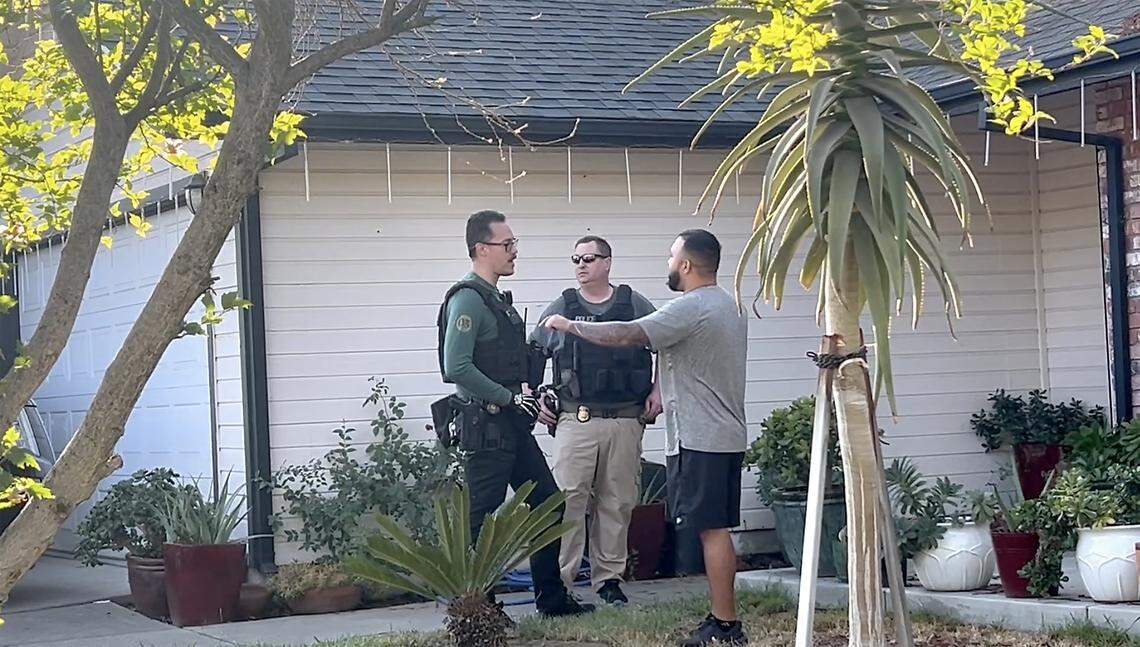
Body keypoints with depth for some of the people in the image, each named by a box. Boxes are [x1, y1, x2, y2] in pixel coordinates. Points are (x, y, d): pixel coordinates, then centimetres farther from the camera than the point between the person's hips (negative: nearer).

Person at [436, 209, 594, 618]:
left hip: (512, 426, 10)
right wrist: (508, 397, -17)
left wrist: (525, 394, 9)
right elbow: (457, 368, -25)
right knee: (483, 521, -4)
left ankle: (552, 598, 22)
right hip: (485, 427, -10)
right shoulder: (468, 299, -15)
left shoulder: (497, 299, 16)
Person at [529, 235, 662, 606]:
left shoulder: (635, 306, 8)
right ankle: (558, 580, -6)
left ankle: (609, 578, 15)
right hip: (576, 420, -1)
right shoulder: (561, 309, 8)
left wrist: (657, 391, 5)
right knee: (568, 499, -9)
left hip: (625, 421, 1)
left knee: (617, 503, 5)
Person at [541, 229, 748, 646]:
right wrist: (662, 393, 22)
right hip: (728, 437, 10)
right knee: (717, 530, 12)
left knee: (711, 530, -7)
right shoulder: (729, 306, 17)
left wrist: (571, 326, -11)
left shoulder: (690, 308, -15)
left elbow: (627, 335, -21)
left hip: (698, 440, -10)